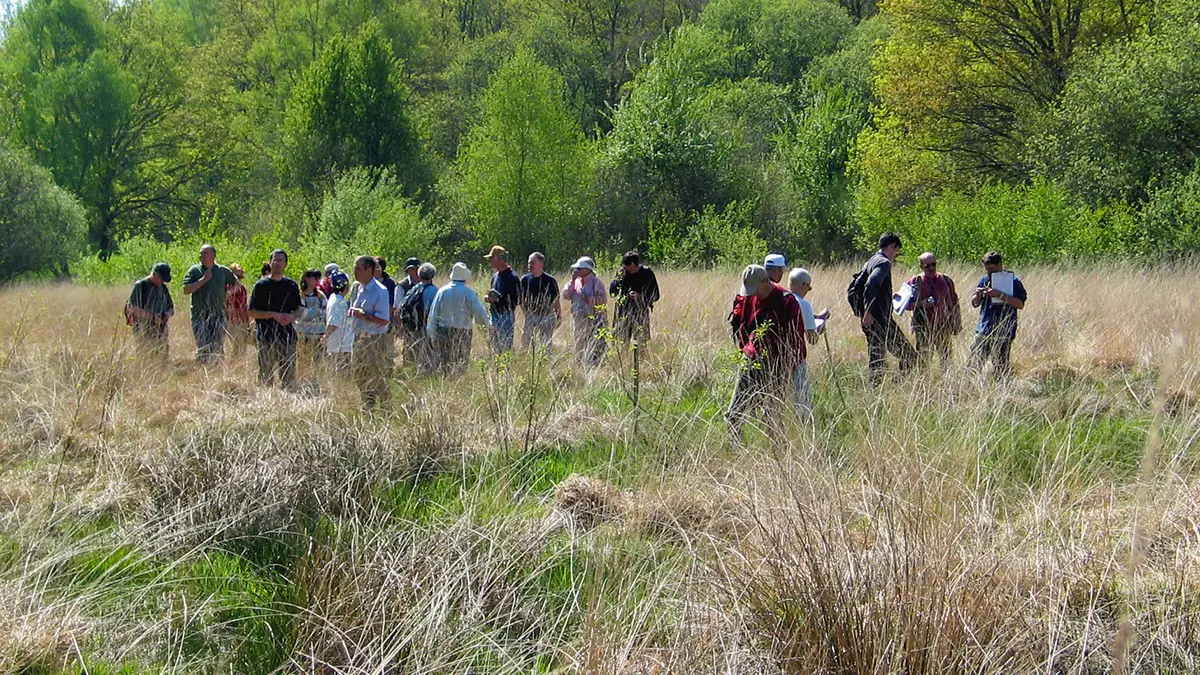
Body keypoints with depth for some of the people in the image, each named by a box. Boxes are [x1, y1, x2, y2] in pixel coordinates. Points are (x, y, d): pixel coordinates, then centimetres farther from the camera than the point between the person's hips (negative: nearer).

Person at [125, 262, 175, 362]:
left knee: (163, 357, -2)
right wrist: (151, 316, -17)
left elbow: (171, 308, 25)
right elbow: (131, 308, -12)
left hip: (160, 331, 6)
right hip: (143, 331, -6)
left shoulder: (163, 288, 16)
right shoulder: (140, 286, -4)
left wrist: (168, 314, -1)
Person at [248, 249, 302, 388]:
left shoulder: (292, 285, 11)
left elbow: (299, 309, 18)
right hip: (267, 338, -3)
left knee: (289, 376, 3)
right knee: (266, 376, -3)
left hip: (288, 336, 3)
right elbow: (252, 312, -1)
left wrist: (292, 316, -5)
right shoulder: (261, 285, 1)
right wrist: (273, 315, -13)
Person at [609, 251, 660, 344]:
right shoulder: (622, 272, 4)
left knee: (640, 342, -6)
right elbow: (612, 293, 1)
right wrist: (619, 278, -11)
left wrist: (640, 296, -16)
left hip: (641, 313, -2)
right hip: (623, 313, 2)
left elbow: (655, 295, 0)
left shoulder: (647, 273, -3)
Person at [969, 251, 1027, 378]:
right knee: (975, 364, -1)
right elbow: (974, 304, 19)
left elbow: (1020, 304, -14)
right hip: (984, 329, 5)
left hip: (1004, 331, -5)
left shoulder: (1013, 281, -4)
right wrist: (978, 296, -4)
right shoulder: (985, 280, 11)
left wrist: (1000, 295, -22)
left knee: (1001, 365, -1)